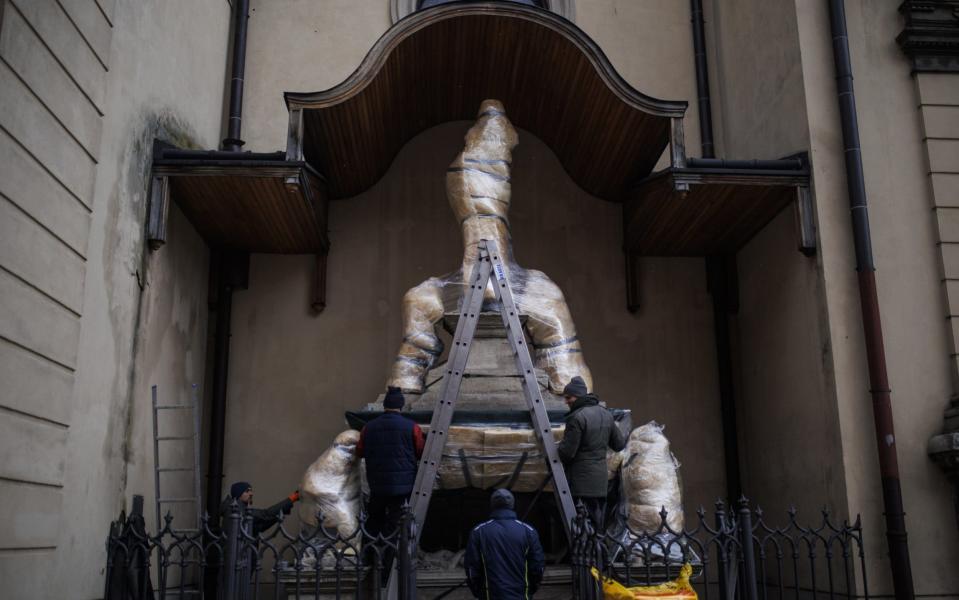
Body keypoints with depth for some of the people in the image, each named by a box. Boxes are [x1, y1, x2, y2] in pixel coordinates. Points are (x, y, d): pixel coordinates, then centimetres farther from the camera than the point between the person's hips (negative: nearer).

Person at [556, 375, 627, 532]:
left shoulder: (577, 417, -17)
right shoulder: (605, 414, 10)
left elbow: (567, 452, -18)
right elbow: (618, 444, 19)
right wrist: (623, 436, 41)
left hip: (580, 480, -8)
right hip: (601, 479, 8)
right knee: (598, 520, 15)